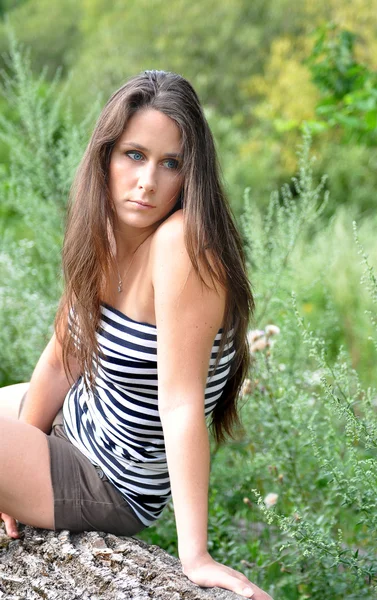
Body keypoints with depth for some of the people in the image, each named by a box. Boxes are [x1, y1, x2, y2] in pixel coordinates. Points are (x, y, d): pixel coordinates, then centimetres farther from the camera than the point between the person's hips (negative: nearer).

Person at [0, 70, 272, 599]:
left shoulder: (182, 245, -30)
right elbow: (61, 359, 1)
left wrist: (195, 555, -28)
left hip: (109, 486, -8)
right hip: (75, 424, 8)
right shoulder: (106, 235, -6)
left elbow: (181, 403, -31)